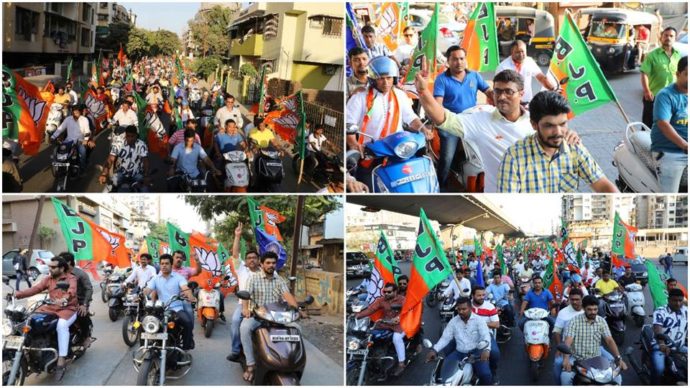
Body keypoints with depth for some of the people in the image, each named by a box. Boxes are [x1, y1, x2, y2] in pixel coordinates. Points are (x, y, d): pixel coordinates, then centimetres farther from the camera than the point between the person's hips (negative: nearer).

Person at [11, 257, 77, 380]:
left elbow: (72, 291, -24)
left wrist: (64, 299, -47)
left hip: (68, 309, -7)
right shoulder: (48, 279, 14)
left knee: (62, 325, -35)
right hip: (51, 308, 7)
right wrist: (20, 294, -15)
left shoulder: (71, 278, -4)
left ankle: (61, 362, -37)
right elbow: (36, 288, 2)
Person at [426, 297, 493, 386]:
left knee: (485, 374, -27)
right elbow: (445, 337, 5)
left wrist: (486, 350, -40)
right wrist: (434, 350, -13)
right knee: (444, 371, -19)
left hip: (476, 352, -3)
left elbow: (485, 335, -18)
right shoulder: (453, 321, 7)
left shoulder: (478, 320, -3)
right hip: (459, 353, 3)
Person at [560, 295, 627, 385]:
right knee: (565, 376, -30)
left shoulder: (601, 321, 5)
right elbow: (567, 341, -17)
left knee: (616, 376, -17)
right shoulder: (574, 321, -7)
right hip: (577, 359, -3)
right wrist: (566, 359, -34)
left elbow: (609, 340, -1)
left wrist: (618, 358, -18)